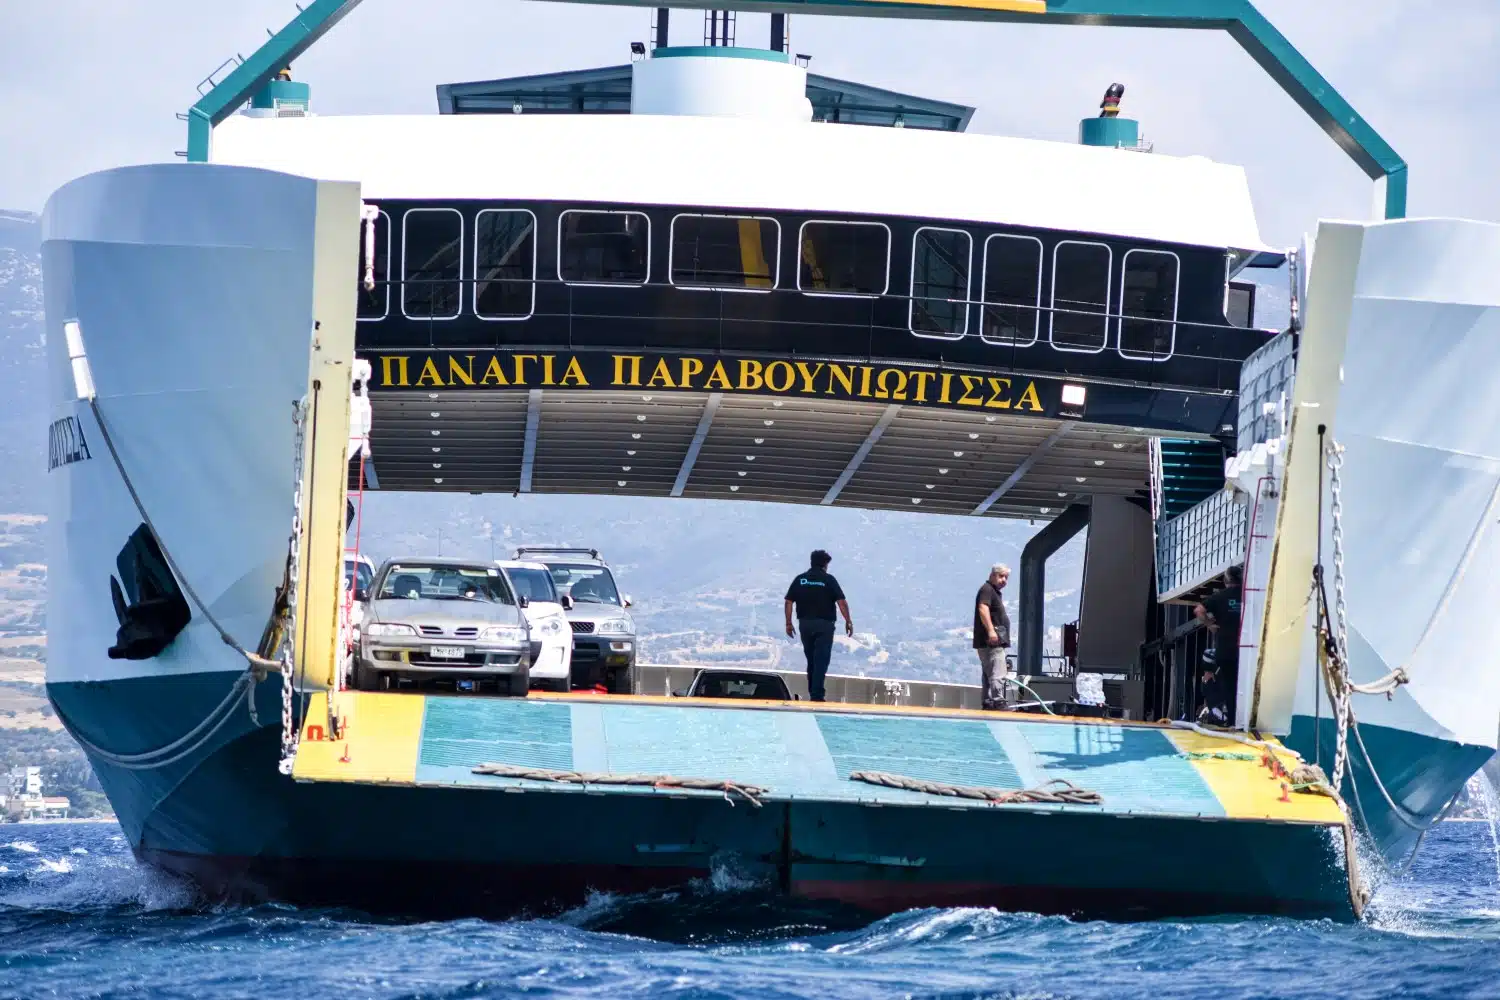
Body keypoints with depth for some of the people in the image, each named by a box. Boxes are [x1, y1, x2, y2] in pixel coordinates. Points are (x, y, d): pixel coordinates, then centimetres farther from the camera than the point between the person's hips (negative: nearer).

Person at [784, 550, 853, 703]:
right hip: (824, 624, -4)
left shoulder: (800, 579, 5)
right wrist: (848, 621, -4)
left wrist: (789, 623, 8)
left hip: (805, 624, 4)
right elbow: (841, 602, -11)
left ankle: (812, 692, 21)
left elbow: (789, 602, 2)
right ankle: (817, 695, -11)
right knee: (821, 660, -3)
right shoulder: (828, 579, -5)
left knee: (811, 660, 17)